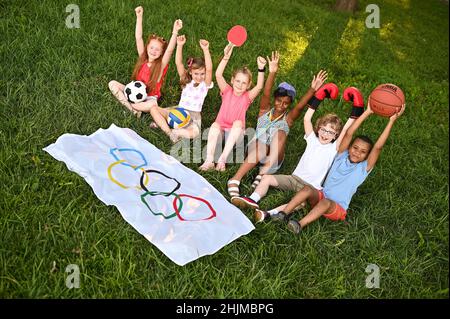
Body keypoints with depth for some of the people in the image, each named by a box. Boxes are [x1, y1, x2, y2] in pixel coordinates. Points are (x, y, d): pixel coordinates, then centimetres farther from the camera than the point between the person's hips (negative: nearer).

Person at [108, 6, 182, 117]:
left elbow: (170, 50, -27)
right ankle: (133, 109, -22)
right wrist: (139, 17, -18)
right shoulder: (143, 58, -1)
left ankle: (127, 104, -16)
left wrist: (175, 31, -40)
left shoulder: (161, 64, -10)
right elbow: (138, 38, -9)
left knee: (152, 105, -39)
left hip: (149, 97, -4)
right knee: (112, 84, -14)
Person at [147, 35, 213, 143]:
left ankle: (162, 124, -17)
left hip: (193, 116, -3)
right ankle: (169, 132, -22)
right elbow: (178, 63, -8)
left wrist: (206, 50, -34)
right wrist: (180, 46, -21)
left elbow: (209, 69, -22)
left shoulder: (205, 84, -3)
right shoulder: (186, 80, 5)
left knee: (193, 133, -36)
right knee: (153, 109, -15)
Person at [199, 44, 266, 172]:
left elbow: (259, 86, -23)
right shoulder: (227, 91, -1)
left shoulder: (247, 96, -2)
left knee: (238, 122, -31)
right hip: (220, 130, 0)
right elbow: (218, 75, -17)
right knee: (215, 125, -31)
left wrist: (261, 69, -38)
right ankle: (209, 160, -42)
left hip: (235, 133, 0)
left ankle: (222, 159, -38)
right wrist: (226, 57, -30)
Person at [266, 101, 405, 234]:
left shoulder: (364, 168, 0)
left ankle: (300, 225, -45)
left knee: (326, 202, -36)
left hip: (337, 208, -3)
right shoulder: (342, 156, 7)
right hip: (321, 197, 3)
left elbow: (378, 147, -14)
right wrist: (367, 113, -10)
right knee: (308, 189, -27)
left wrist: (391, 121, -20)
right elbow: (348, 133, -5)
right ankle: (284, 213, -30)